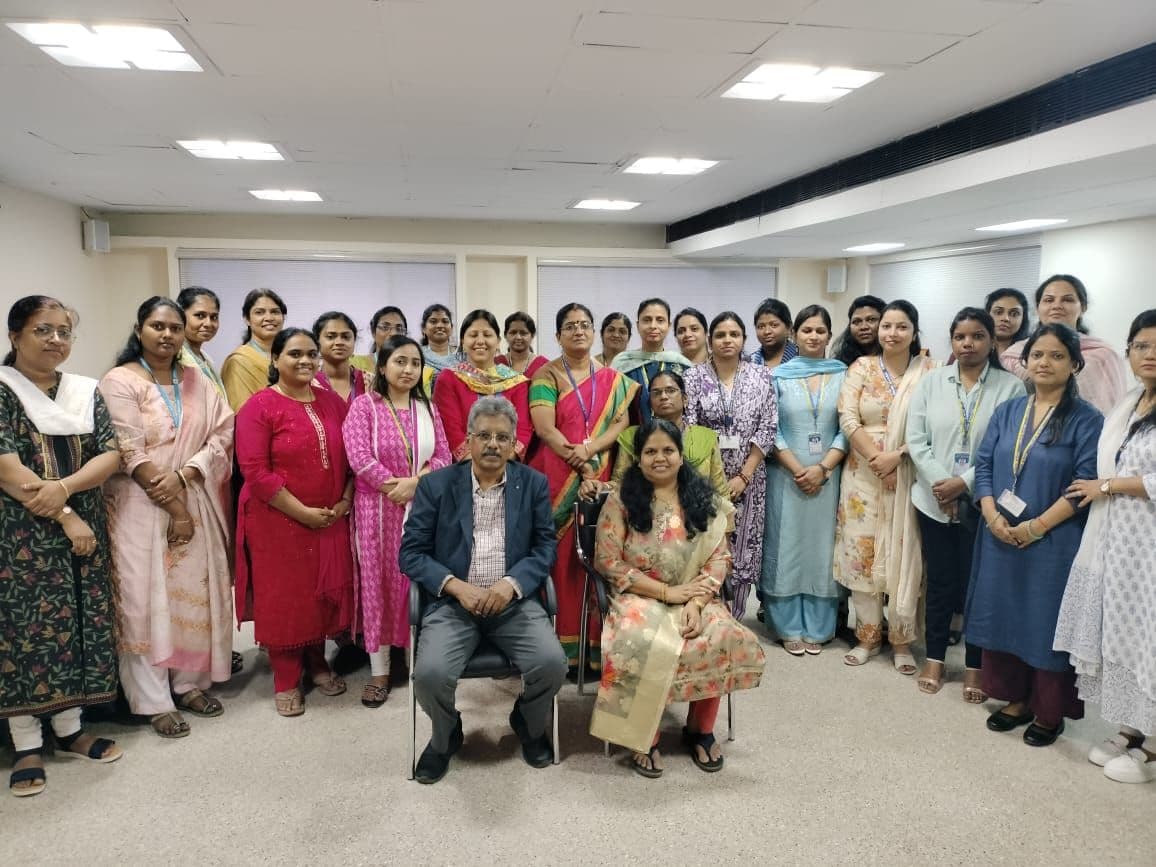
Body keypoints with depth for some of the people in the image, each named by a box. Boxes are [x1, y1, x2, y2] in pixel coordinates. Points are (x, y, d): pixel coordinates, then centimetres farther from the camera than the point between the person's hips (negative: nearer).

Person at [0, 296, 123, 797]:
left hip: (83, 530, 4)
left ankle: (69, 728, 23)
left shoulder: (86, 392, 8)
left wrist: (64, 487, -18)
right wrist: (65, 517, -15)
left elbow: (111, 454, -1)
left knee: (75, 624, 9)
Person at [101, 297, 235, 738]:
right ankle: (154, 701, 9)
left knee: (195, 592, 8)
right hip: (141, 508, -4)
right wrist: (173, 508, -12)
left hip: (198, 505, 5)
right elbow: (131, 454, -12)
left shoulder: (197, 381, 9)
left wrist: (182, 476, -14)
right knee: (147, 599, -1)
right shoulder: (120, 381, -6)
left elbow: (223, 434, 1)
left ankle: (190, 683, 22)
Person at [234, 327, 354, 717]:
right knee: (283, 596, 5)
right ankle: (286, 680, 21)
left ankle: (317, 661, 33)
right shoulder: (260, 406, -9)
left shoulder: (332, 402, 7)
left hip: (331, 519, 5)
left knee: (326, 590, 12)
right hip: (279, 520, -5)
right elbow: (255, 470, -16)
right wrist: (302, 512, -17)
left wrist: (345, 501, -4)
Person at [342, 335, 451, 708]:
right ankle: (379, 670, 13)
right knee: (379, 584, 3)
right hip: (378, 509, -3)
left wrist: (415, 482, -13)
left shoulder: (427, 408, 9)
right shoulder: (364, 405, -3)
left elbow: (443, 457, 3)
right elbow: (359, 458, -13)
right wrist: (396, 486, -14)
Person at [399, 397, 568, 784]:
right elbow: (411, 553, -1)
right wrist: (456, 586, -15)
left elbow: (545, 547, 3)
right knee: (429, 674, -24)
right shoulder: (436, 484, 0)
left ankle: (529, 724, 15)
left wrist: (512, 583, -15)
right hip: (453, 601, -1)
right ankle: (445, 735, 13)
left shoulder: (534, 484, 5)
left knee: (552, 664, -22)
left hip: (513, 600, 1)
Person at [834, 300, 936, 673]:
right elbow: (848, 420, -4)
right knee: (862, 551, 5)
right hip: (864, 473, 1)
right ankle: (868, 635, 19)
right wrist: (877, 459, -13)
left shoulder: (929, 371, 1)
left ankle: (901, 639, 17)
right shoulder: (862, 367, 4)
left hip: (910, 476, -1)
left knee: (904, 554, 2)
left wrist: (896, 456, -17)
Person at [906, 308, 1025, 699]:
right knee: (940, 581, 12)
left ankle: (975, 665, 22)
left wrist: (966, 483, -15)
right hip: (935, 501, 2)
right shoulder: (931, 381, 5)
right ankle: (935, 658, 25)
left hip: (982, 503, -2)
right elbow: (916, 439, 0)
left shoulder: (1011, 386, -3)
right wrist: (938, 483, -11)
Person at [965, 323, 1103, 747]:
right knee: (1003, 615, 11)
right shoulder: (1007, 411, 8)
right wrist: (992, 515, -9)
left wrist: (1036, 527, -17)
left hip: (1053, 542, -4)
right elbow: (984, 464, 6)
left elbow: (1085, 485, -12)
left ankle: (1049, 712, 22)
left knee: (1047, 621, 4)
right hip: (1000, 538, 5)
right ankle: (1016, 699, 28)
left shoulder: (1086, 420, -6)